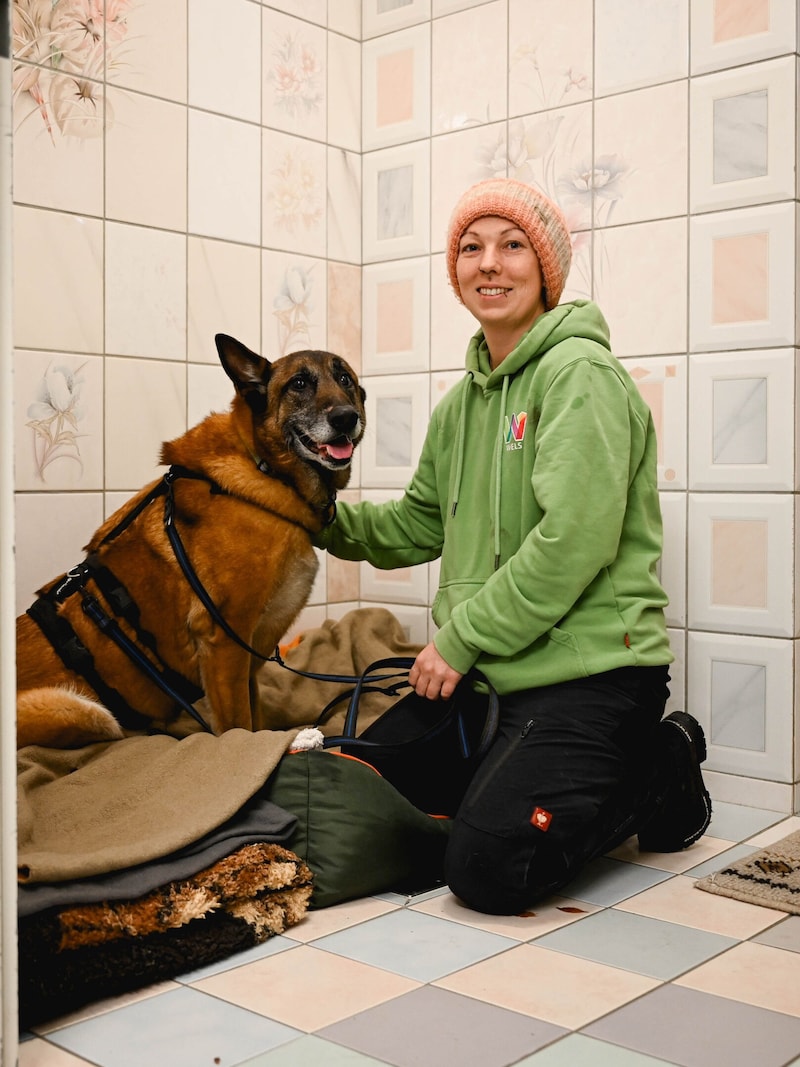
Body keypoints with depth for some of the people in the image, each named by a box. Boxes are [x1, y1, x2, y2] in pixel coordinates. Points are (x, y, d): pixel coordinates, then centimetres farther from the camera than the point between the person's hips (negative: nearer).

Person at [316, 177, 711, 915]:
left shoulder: (579, 372, -13)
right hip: (494, 670, 9)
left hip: (591, 668, -8)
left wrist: (461, 638, -16)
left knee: (486, 871, -19)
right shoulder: (463, 401, 14)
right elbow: (421, 524, 19)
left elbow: (577, 538, -22)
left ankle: (659, 770, 7)